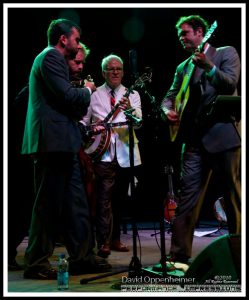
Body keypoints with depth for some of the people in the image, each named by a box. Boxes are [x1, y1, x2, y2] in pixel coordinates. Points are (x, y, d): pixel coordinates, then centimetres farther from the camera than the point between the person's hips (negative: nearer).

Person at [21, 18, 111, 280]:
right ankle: (37, 263, 2)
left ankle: (82, 257, 16)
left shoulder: (51, 58, 24)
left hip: (62, 145, 11)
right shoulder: (51, 57, -8)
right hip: (53, 142, -11)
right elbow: (68, 96, -18)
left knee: (76, 204, 11)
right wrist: (87, 90, 0)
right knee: (48, 205, -5)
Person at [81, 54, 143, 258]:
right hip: (103, 153, -2)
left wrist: (129, 109, -29)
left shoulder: (132, 94, 6)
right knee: (104, 198, -12)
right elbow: (84, 121, 12)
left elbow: (138, 122, -9)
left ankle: (115, 238, 22)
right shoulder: (94, 95, 6)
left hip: (126, 154, 2)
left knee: (120, 199, 11)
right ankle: (103, 243, -14)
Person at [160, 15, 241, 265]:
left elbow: (230, 84, -10)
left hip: (224, 134, -5)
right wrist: (167, 110, -4)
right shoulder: (183, 67, 20)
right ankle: (179, 254, -1)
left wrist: (208, 65, -24)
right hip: (196, 138, 5)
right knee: (187, 195, -1)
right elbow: (170, 96, 18)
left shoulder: (226, 53, 5)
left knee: (233, 195, 1)